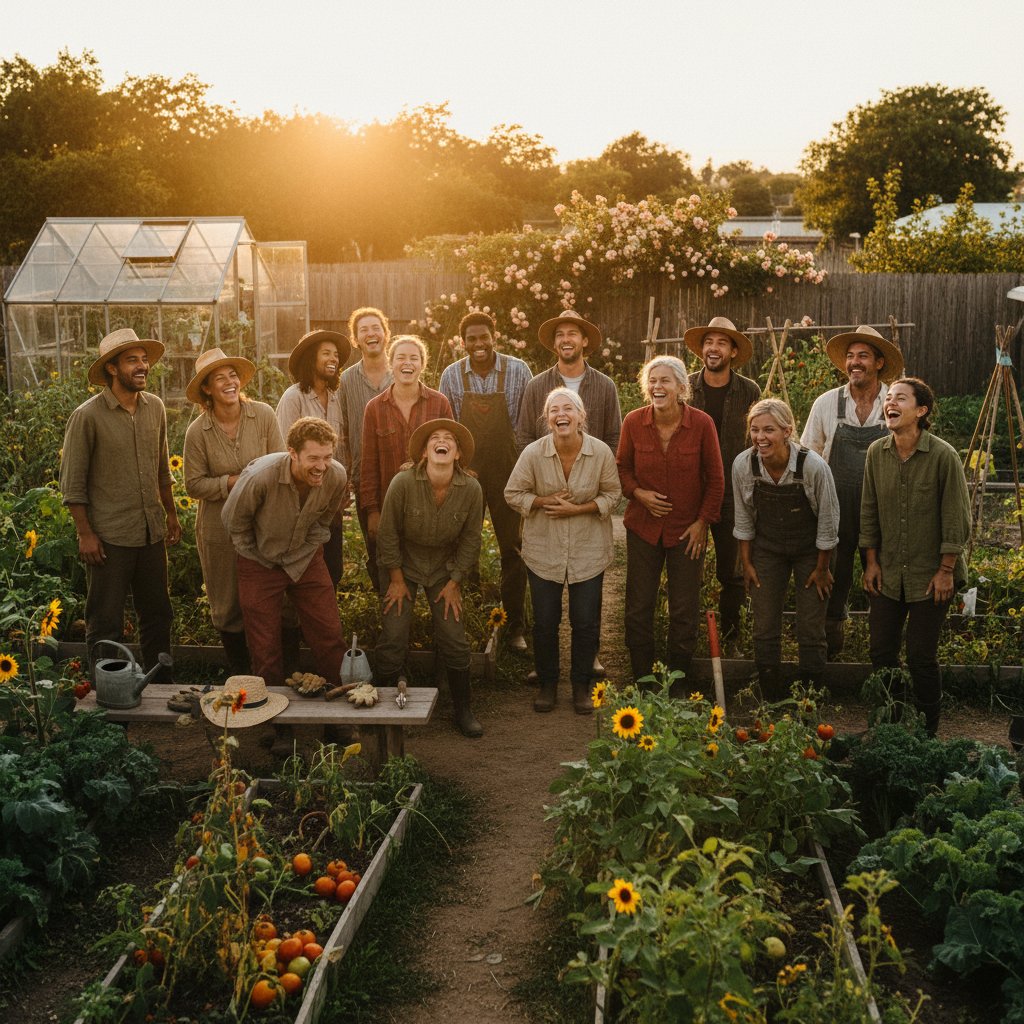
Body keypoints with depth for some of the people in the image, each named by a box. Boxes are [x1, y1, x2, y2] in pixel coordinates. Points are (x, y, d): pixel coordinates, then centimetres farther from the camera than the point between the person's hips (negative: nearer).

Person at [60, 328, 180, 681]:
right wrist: (85, 533, -10)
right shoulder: (88, 416, -12)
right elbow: (72, 483, -8)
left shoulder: (155, 408, 4)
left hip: (152, 533, 6)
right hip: (110, 538, -5)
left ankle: (161, 687, 30)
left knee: (158, 615, 15)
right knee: (105, 624, 4)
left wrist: (171, 514, 17)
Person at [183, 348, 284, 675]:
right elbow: (194, 484, -6)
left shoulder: (263, 415, -7)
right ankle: (239, 676, 29)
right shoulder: (197, 431, -9)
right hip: (220, 530, 0)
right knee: (228, 608, 11)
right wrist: (231, 482, -18)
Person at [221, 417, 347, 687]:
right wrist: (259, 558, -1)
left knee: (329, 634, 5)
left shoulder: (337, 477, -21)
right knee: (265, 646, 6)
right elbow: (233, 521, -13)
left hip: (306, 561, 3)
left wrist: (307, 553, 8)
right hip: (261, 563, -3)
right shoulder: (260, 476, -33)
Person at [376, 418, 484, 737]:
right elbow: (388, 534, -12)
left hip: (444, 568, 2)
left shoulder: (471, 489, -18)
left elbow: (470, 539, -4)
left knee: (454, 639, -1)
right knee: (393, 638, -5)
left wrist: (454, 582, -3)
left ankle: (463, 711, 15)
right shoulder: (403, 482, -24)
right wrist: (397, 580, -7)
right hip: (403, 565, -1)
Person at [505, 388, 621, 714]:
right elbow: (513, 493, -3)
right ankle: (547, 684, 28)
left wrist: (577, 509, -15)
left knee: (586, 622, 7)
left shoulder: (601, 452, -13)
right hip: (543, 550, 0)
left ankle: (581, 685, 26)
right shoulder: (533, 453, -13)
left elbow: (612, 494, -2)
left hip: (588, 551, 0)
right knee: (545, 622, 9)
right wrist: (545, 502, -19)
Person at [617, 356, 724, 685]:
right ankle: (641, 680, 23)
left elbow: (715, 479, -2)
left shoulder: (702, 423, -12)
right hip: (644, 528, 1)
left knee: (685, 611, 7)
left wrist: (703, 522, -5)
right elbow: (622, 468, 7)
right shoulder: (633, 422, -8)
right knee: (638, 608, 7)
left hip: (687, 530, -1)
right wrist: (638, 493, -11)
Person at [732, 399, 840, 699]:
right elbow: (744, 519, -2)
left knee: (811, 632, 1)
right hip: (767, 551, 2)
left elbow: (828, 520, -13)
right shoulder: (743, 465, -18)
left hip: (809, 551, -2)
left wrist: (821, 567, -5)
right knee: (764, 630, 5)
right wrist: (746, 562, 3)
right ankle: (772, 703, 19)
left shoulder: (813, 466, -26)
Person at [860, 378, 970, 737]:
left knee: (921, 656, 1)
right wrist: (872, 562, 6)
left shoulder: (943, 456, -15)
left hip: (930, 574, -4)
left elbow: (957, 519, -11)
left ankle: (927, 731, 20)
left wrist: (946, 571, -10)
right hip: (888, 572, 4)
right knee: (881, 652, 7)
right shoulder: (876, 453, -2)